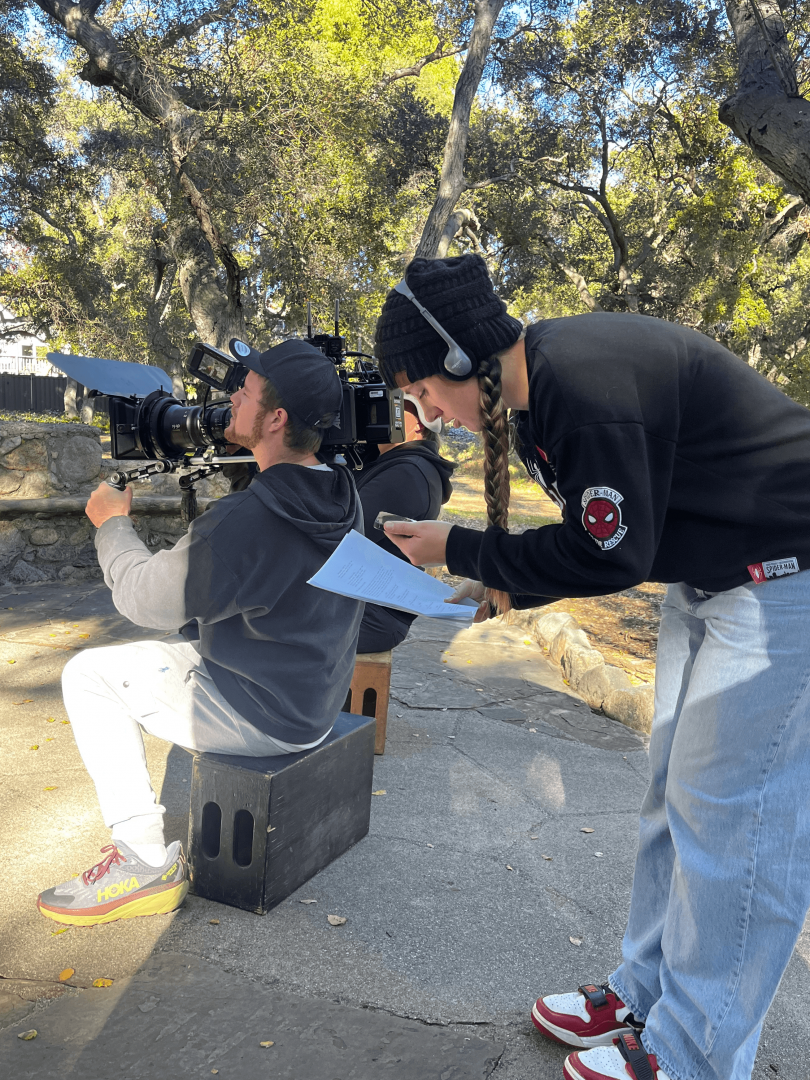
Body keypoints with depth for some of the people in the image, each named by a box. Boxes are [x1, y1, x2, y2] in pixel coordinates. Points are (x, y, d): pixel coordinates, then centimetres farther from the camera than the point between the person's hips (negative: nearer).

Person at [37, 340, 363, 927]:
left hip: (265, 716, -9)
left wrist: (113, 522, -1)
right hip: (319, 699, 9)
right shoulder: (345, 497, -1)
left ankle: (147, 862, 2)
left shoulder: (246, 517, -30)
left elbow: (142, 597, -16)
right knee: (183, 644, 29)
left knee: (88, 675, 1)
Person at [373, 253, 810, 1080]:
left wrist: (462, 550, -14)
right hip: (709, 578, 10)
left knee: (727, 815, -2)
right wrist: (511, 588, 2)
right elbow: (598, 533, 12)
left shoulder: (583, 382, -27)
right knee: (674, 795, 15)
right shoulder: (540, 384, 5)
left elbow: (610, 554, -22)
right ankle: (646, 995, 31)